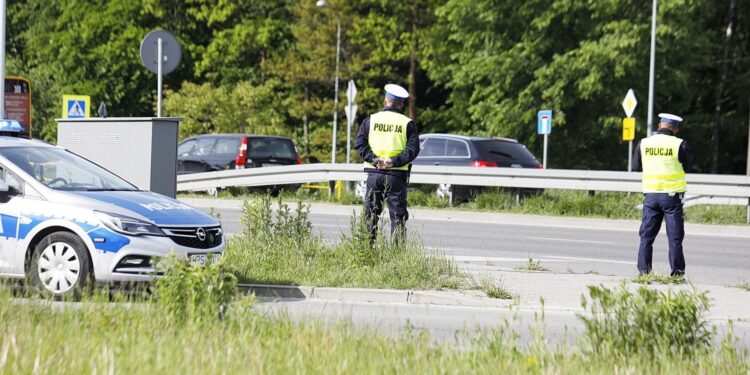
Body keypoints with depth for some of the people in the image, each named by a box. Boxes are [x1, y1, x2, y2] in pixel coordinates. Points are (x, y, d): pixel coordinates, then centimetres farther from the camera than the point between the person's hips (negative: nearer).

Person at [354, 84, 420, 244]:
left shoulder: (371, 120, 6)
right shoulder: (407, 123, 3)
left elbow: (360, 144, -2)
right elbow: (413, 149, -8)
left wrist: (374, 159, -8)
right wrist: (394, 161, -13)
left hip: (374, 173, 1)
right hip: (397, 175, -1)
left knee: (371, 214, 9)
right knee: (397, 215, 3)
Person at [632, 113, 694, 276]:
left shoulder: (644, 143, 0)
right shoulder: (679, 145, -9)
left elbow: (635, 164, 13)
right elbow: (688, 165, 4)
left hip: (651, 195, 2)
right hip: (672, 195, -2)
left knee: (646, 235, 9)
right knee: (675, 237, 3)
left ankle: (643, 270, 7)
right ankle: (677, 271, 3)